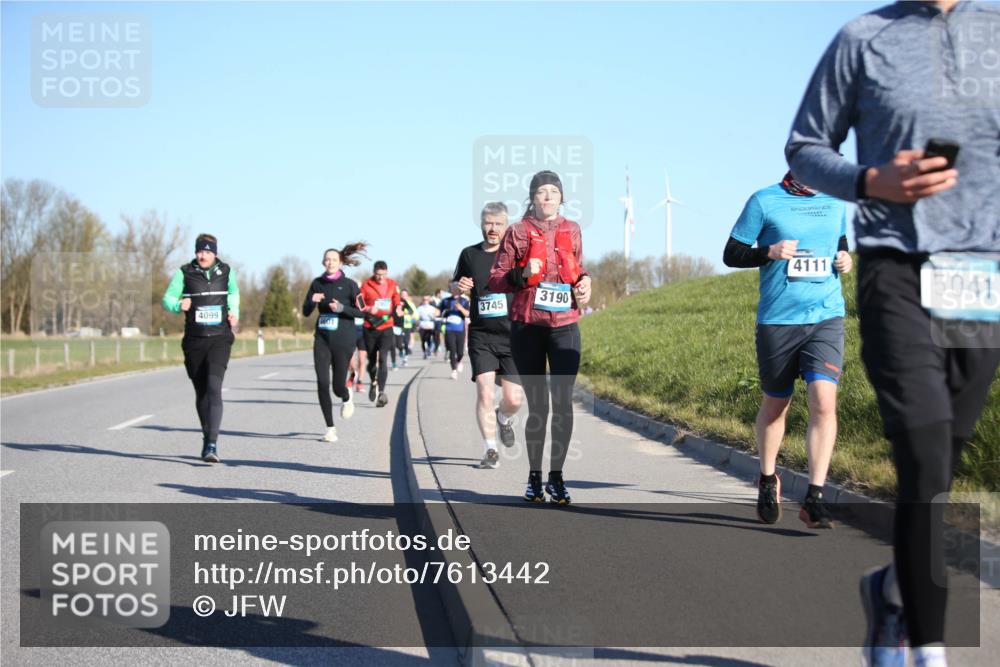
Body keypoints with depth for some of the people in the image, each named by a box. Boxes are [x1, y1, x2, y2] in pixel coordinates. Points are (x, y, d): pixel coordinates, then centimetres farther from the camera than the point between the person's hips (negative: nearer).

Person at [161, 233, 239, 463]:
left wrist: (234, 313, 8)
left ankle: (212, 444, -25)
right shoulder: (184, 273, 0)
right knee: (201, 392, 10)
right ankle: (207, 438, 31)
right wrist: (179, 306, -21)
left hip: (220, 339, -1)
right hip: (194, 340, 1)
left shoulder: (226, 272, 5)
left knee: (214, 388, -18)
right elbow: (167, 298, 0)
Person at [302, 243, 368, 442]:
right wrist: (312, 301, -12)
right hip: (322, 339, 3)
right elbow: (306, 312, 9)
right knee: (322, 384, -7)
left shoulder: (349, 285, -3)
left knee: (338, 386, 0)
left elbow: (361, 312, -4)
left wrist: (342, 308, -19)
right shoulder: (317, 283, 6)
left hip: (343, 340, -3)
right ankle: (330, 428, 4)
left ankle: (347, 398, 39)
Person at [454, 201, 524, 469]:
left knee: (513, 399, -1)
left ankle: (503, 418, 35)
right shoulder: (470, 255, 6)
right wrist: (460, 287, -2)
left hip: (512, 336, -1)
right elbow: (455, 285, 21)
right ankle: (490, 450, 3)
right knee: (484, 394, -11)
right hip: (481, 336, 1)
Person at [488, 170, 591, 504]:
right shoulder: (517, 232, 2)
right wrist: (521, 276, -16)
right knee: (537, 405, 3)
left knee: (563, 402, -8)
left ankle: (556, 476, 1)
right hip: (527, 327, -1)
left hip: (564, 327, 2)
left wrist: (583, 283, 3)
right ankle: (534, 476, 16)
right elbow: (494, 279, 2)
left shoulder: (571, 230, 10)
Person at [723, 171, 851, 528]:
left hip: (827, 318, 2)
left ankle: (814, 498, -10)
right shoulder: (764, 201, -2)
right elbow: (731, 254, 1)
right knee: (775, 405, 11)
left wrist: (845, 260, 3)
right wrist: (769, 252, -17)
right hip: (777, 321, -2)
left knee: (824, 402, -15)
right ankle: (767, 480, 36)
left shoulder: (835, 201, 9)